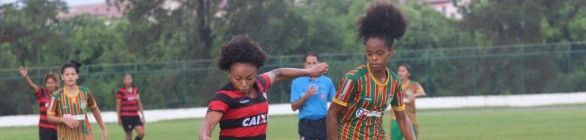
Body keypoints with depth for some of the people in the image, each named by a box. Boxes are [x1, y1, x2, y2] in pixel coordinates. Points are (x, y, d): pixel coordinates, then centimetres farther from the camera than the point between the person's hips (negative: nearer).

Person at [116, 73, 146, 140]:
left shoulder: (136, 90, 10)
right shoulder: (121, 91, -6)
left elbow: (139, 103, 16)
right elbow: (118, 105, -4)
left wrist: (142, 115, 14)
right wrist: (119, 118, -5)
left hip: (135, 115, 5)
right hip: (126, 116, -5)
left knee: (141, 133, -8)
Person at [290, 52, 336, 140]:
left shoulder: (327, 81, 5)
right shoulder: (297, 83, 2)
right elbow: (294, 107, -1)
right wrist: (306, 96, -15)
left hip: (323, 123, 2)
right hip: (306, 125, -2)